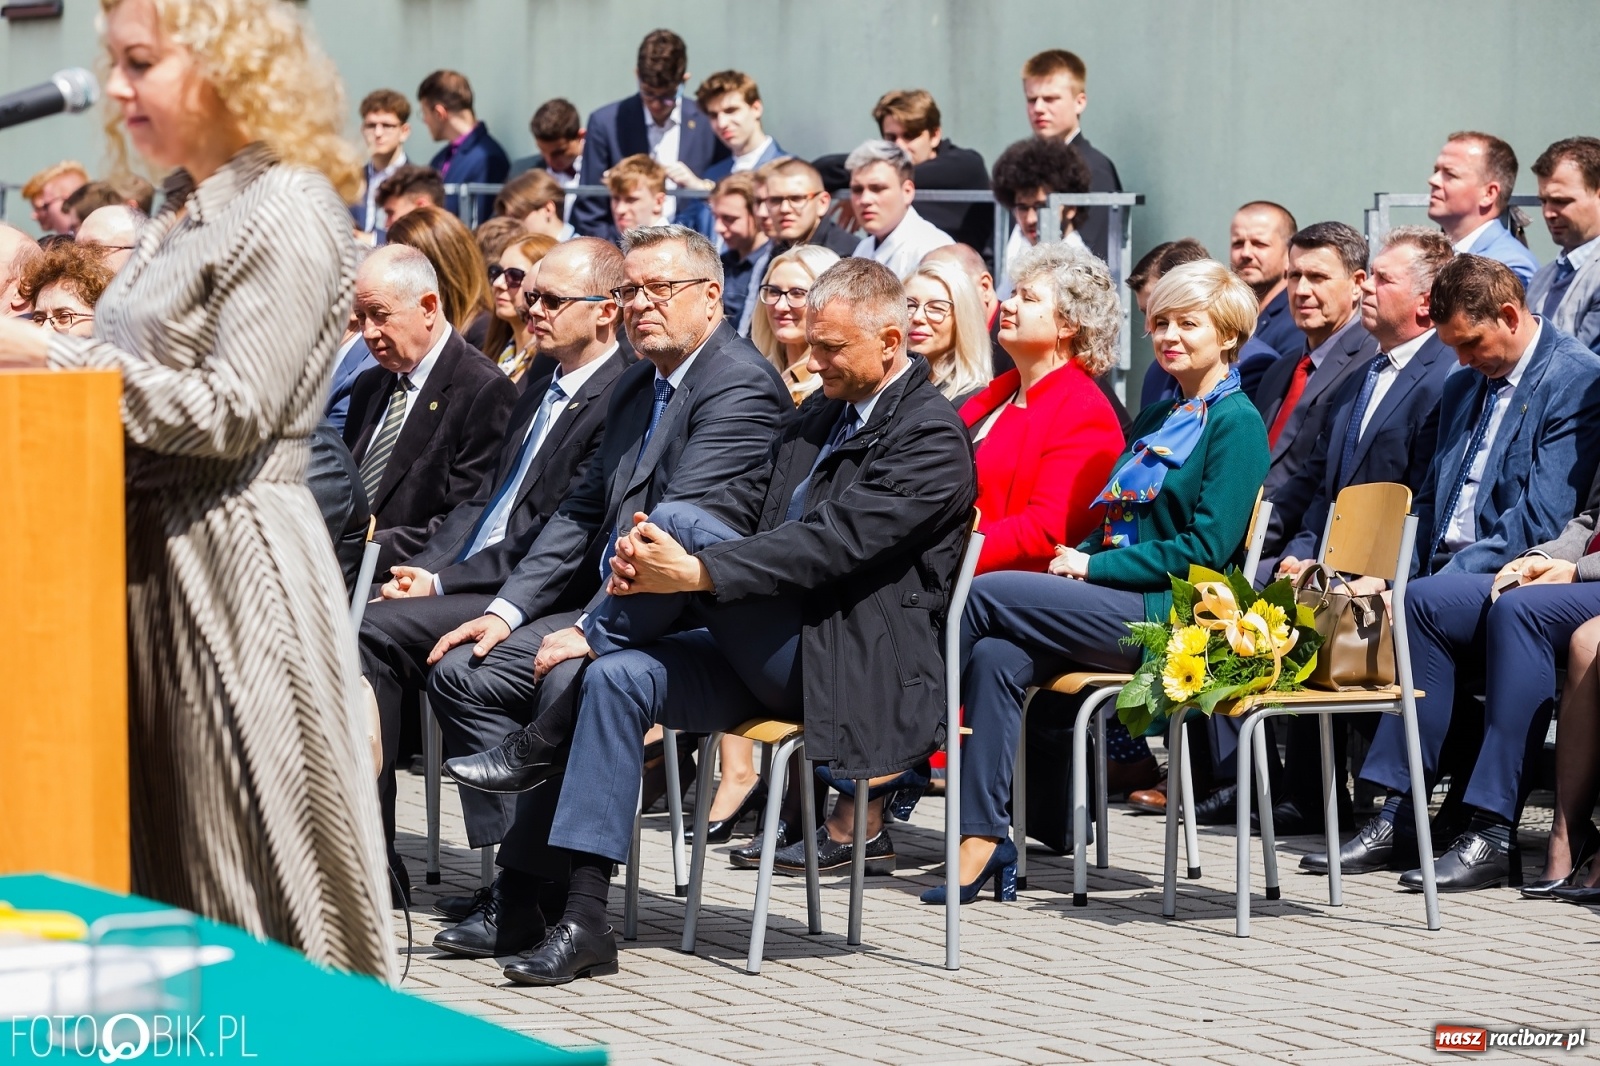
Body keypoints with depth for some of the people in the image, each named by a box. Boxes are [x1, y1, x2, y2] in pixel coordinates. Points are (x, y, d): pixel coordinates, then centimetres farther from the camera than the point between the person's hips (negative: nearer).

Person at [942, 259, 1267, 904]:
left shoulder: (1236, 425, -5)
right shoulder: (1157, 420, 22)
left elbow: (1206, 548, -13)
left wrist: (1095, 565, -12)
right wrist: (1079, 556, 1)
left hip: (1171, 616, -8)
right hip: (1122, 609, 8)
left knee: (984, 592, -17)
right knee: (996, 658, -20)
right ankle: (983, 841, -23)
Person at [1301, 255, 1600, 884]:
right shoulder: (1463, 387, 20)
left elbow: (1543, 516, -15)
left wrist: (1451, 572, -21)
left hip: (1513, 578, -7)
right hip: (1452, 577, 7)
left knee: (1425, 605, -33)